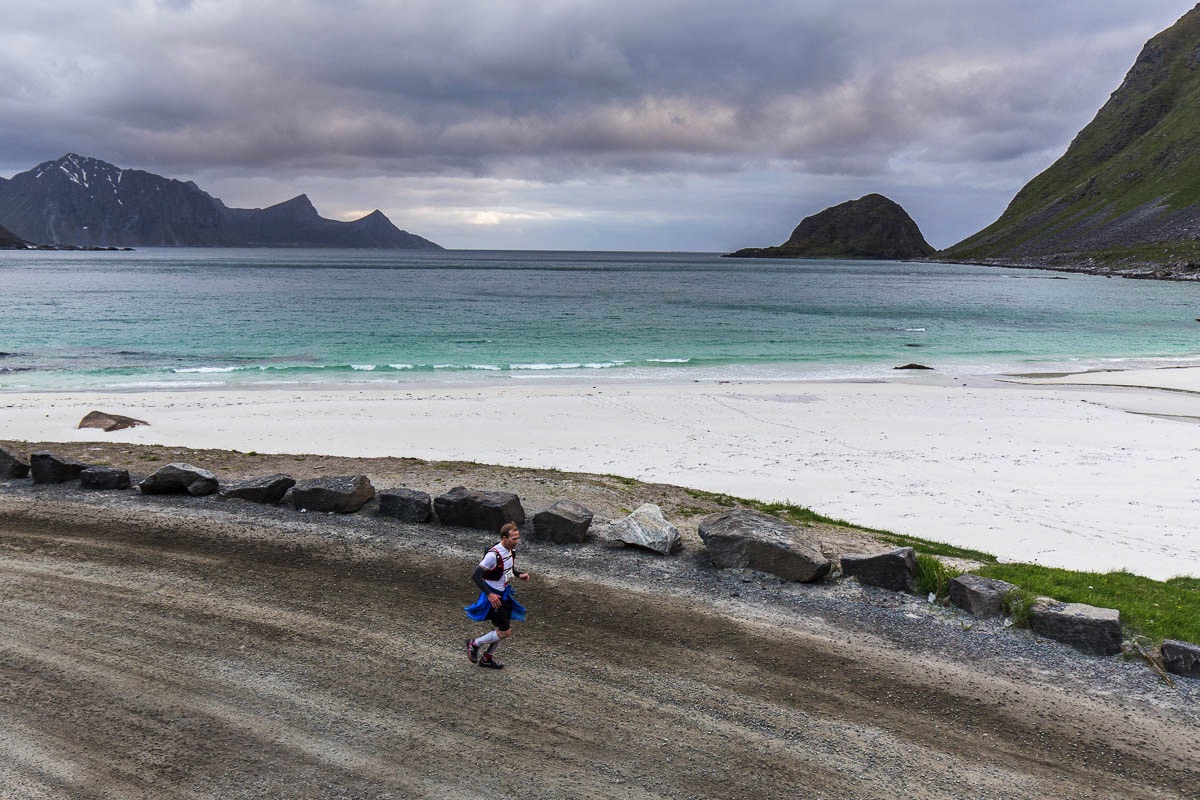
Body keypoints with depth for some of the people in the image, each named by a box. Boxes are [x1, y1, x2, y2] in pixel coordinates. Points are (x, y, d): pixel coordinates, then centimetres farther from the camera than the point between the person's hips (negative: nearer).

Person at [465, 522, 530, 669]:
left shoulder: (511, 550, -1)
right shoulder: (493, 554, -27)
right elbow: (475, 576, -26)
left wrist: (519, 575, 3)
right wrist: (489, 594, -30)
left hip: (504, 594, 8)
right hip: (493, 596, -8)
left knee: (507, 629, 14)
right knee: (504, 632, -6)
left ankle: (487, 658, 31)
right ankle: (474, 644, 15)